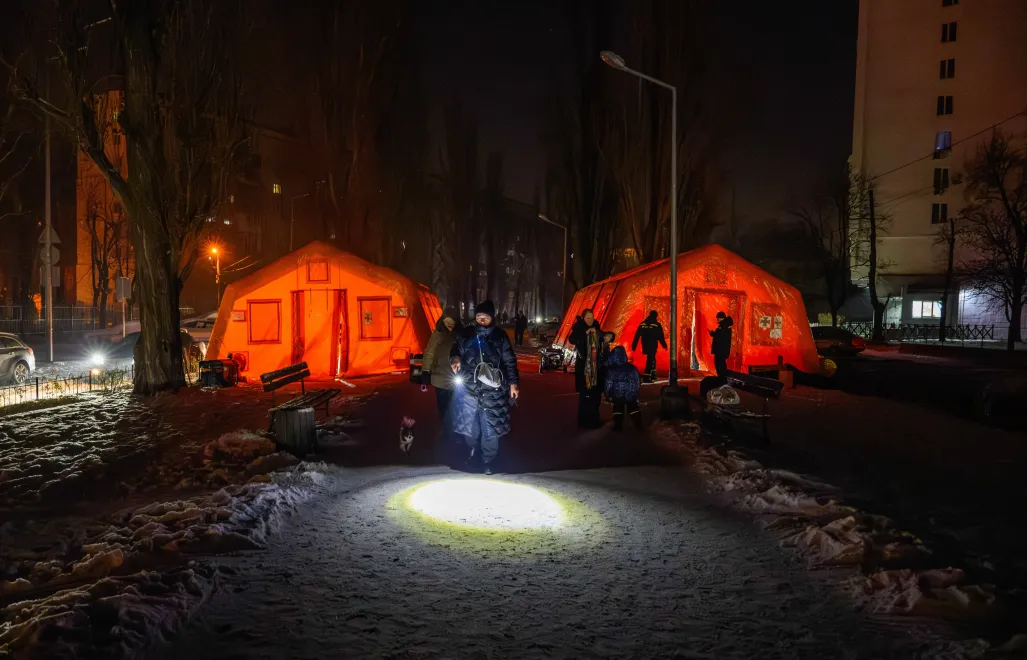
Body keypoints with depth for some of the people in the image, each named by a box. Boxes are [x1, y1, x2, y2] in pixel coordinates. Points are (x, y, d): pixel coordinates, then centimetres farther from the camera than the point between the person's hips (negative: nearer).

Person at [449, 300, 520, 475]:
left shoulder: (500, 336, 4)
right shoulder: (465, 334, 5)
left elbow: (510, 361, 7)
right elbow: (455, 350, 16)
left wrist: (513, 383, 0)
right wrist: (455, 358, -8)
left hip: (491, 390, -1)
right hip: (468, 388, 1)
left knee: (490, 428, 2)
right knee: (468, 424, 8)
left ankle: (488, 461, 19)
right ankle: (474, 449, 38)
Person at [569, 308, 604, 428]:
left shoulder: (596, 329, 8)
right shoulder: (578, 330, -6)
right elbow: (571, 340, -24)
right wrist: (586, 333, -27)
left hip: (596, 366, 5)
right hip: (584, 366, -5)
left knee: (596, 393, 8)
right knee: (585, 393, -8)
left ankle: (594, 418, 21)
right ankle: (585, 420, 1)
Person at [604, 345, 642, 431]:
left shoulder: (610, 369, -13)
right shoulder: (632, 367, -8)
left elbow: (609, 383, -9)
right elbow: (638, 381, 0)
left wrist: (607, 394, 2)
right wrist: (635, 391, 13)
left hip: (617, 394, -1)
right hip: (631, 394, 1)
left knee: (618, 409, 13)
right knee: (633, 408, 15)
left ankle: (618, 426, 12)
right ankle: (638, 425, 17)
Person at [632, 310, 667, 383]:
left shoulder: (642, 324, 5)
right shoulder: (657, 325, -7)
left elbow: (637, 336, 4)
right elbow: (661, 337, -6)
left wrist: (634, 346, 6)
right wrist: (664, 345, 4)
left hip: (645, 345, 5)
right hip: (652, 346, -5)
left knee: (651, 359, 22)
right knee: (650, 360, -3)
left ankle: (653, 374, 29)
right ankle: (647, 377, -12)